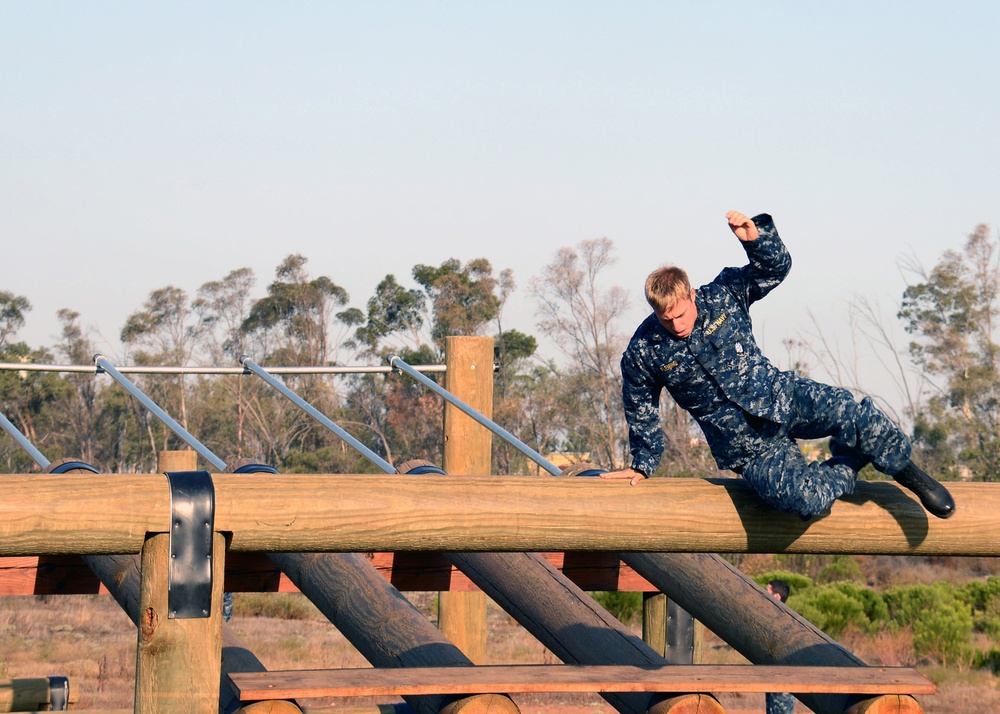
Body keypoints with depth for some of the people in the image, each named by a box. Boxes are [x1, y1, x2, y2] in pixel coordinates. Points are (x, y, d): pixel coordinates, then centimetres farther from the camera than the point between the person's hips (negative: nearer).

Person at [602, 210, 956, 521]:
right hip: (742, 442, -1)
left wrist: (756, 236, -25)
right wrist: (642, 464, 16)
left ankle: (904, 468, 2)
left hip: (780, 396, 1)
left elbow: (776, 268, -6)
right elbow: (641, 415, 9)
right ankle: (851, 464, 5)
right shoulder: (642, 355, -7)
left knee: (849, 412, -28)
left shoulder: (722, 296, -6)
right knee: (803, 499, -27)